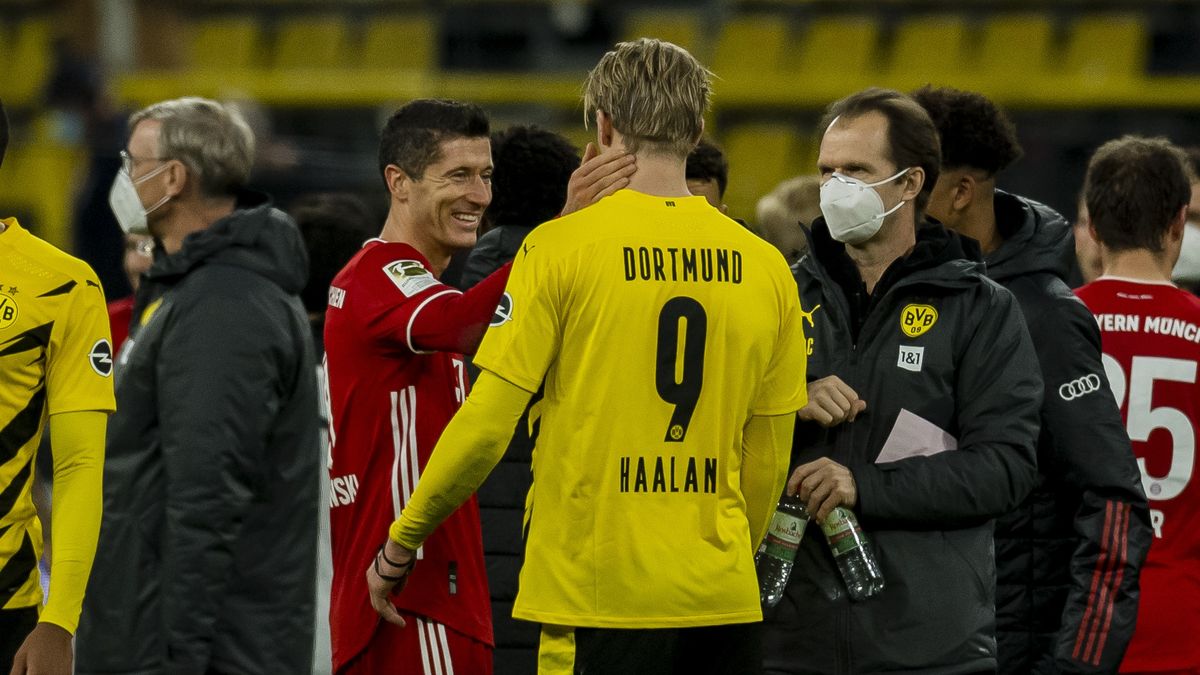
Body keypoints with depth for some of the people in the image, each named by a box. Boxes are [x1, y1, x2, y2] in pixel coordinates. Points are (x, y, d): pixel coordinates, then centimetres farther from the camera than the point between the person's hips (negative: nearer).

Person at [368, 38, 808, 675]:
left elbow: (485, 425, -8)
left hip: (598, 593, -3)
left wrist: (400, 546, 5)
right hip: (723, 599, 4)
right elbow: (767, 462, 11)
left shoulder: (559, 248, -6)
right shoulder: (764, 266, 5)